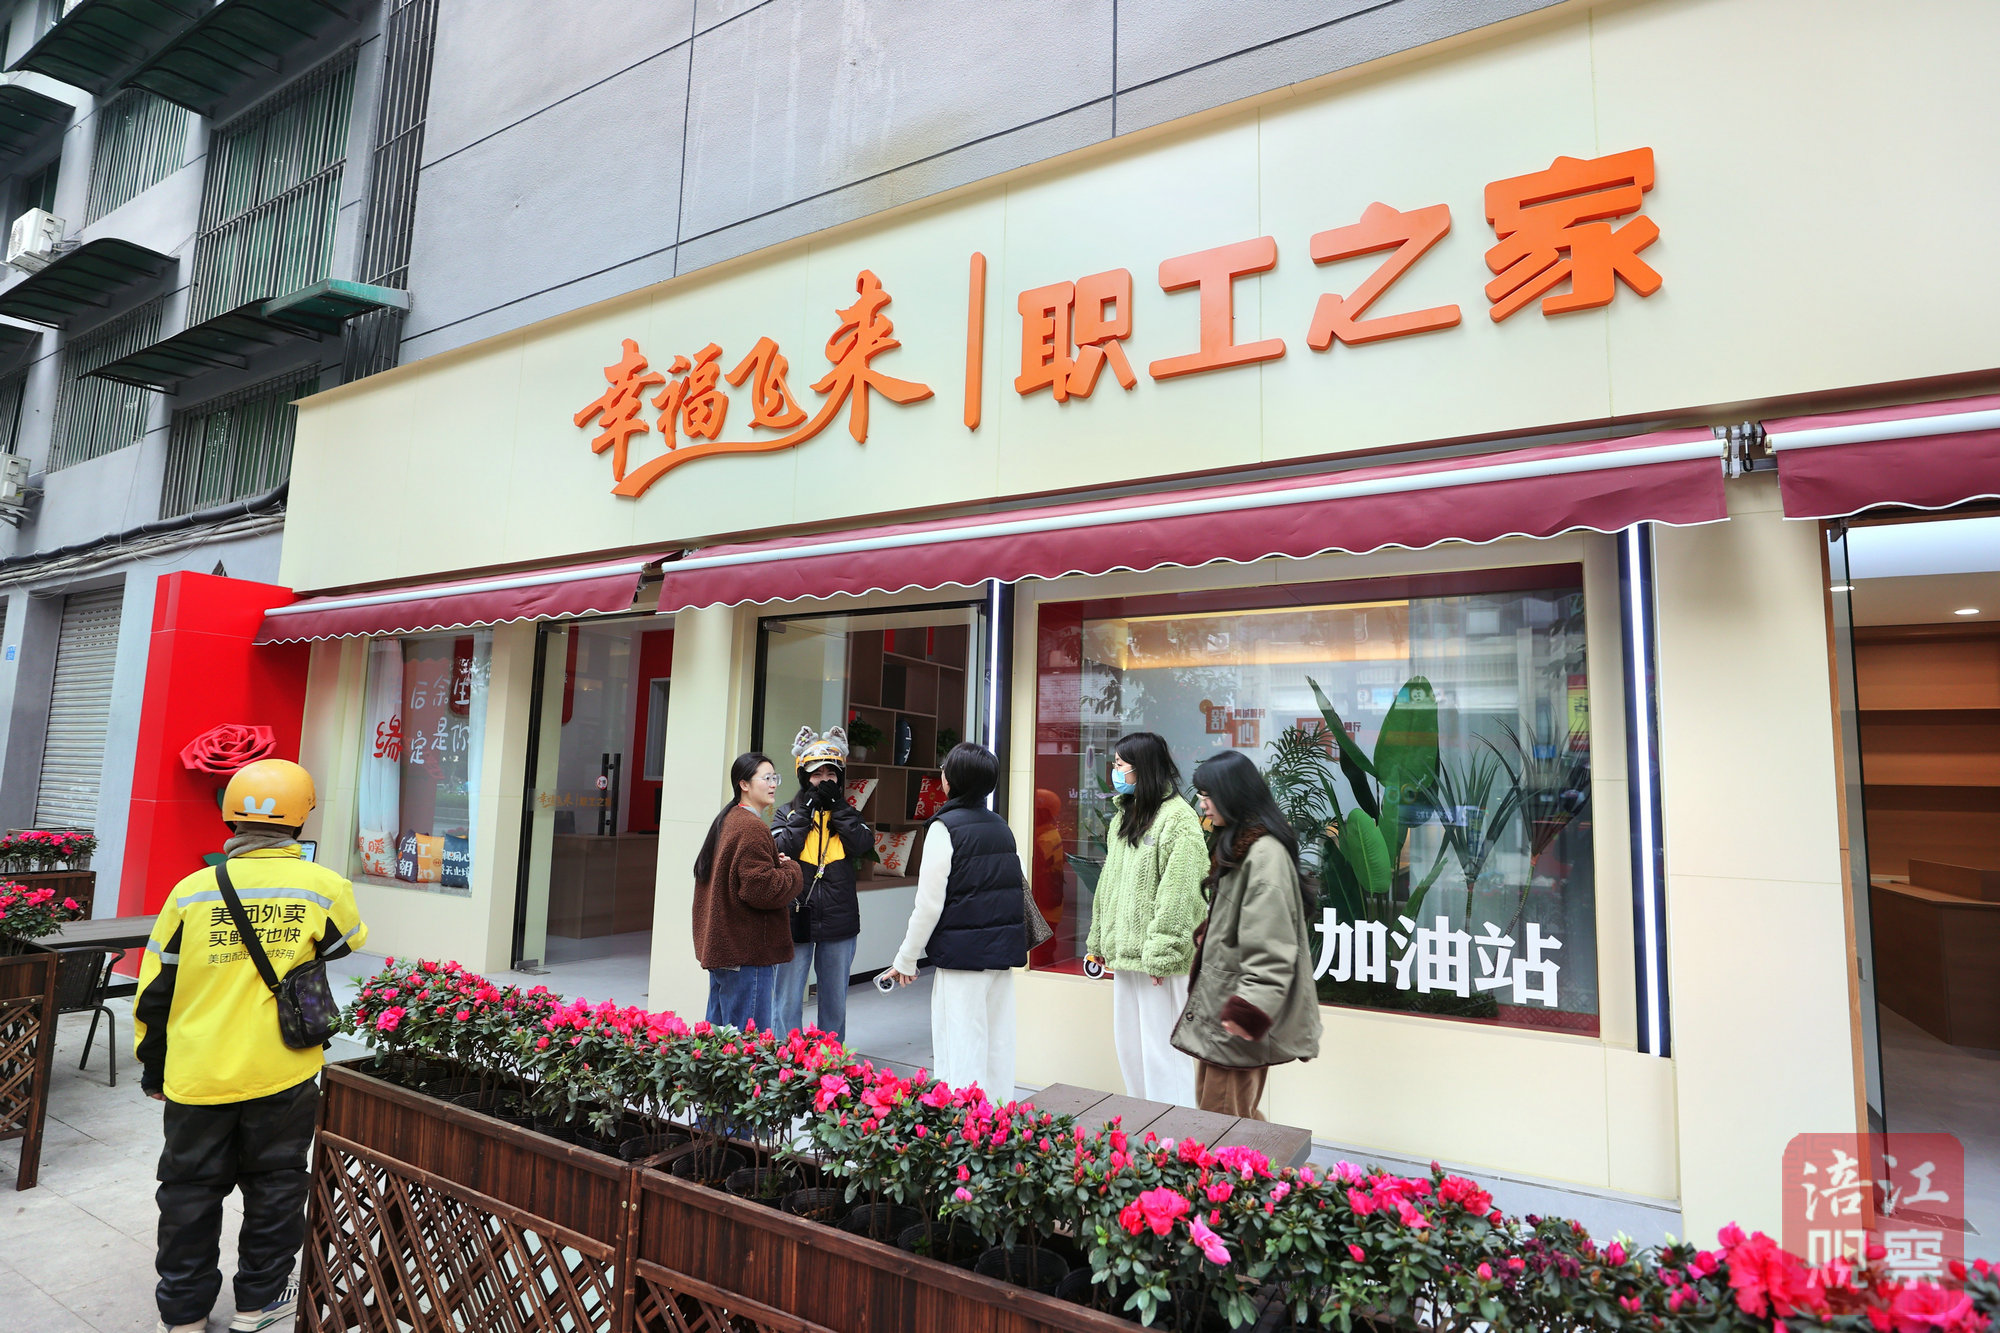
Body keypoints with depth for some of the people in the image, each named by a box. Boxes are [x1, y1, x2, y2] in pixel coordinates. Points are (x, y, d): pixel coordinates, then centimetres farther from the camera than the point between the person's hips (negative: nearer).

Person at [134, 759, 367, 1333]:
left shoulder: (193, 890, -8)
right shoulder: (325, 887, -13)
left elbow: (155, 991, 1)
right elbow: (348, 943, 8)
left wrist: (152, 1066, 14)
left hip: (197, 1077, 2)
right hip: (282, 1076, -1)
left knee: (190, 1190, 18)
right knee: (275, 1185, 16)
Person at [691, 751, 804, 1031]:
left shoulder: (727, 821, 16)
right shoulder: (751, 828, -17)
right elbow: (761, 888, -23)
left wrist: (777, 865, 7)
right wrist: (792, 871, -6)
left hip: (720, 946, 11)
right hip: (747, 953, -11)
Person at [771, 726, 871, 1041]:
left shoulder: (847, 814, 10)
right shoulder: (788, 812, 5)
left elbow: (864, 843, -11)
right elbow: (781, 849, -14)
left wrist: (837, 805, -10)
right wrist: (805, 810, -11)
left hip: (839, 921, 2)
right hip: (796, 919, -2)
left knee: (835, 1003, 13)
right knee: (788, 1003, 2)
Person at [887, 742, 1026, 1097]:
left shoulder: (945, 828, -11)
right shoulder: (1001, 826, 10)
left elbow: (929, 903, -12)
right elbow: (1022, 886, 16)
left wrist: (906, 960, -4)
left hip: (962, 955, -7)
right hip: (1004, 950, 7)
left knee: (961, 1049, -2)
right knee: (998, 1045, 14)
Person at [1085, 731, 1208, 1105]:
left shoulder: (1178, 818, -13)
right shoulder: (1124, 816, 16)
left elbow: (1179, 894, -18)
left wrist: (1161, 954, -21)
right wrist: (1099, 940, 17)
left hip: (1157, 958, -9)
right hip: (1125, 950, 9)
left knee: (1162, 1051, -3)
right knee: (1128, 1046, 16)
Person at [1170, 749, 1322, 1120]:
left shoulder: (1264, 853, -19)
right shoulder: (1236, 845, 15)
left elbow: (1270, 945, -25)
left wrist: (1250, 1007, -29)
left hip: (1238, 1019, -10)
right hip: (1217, 1002, 10)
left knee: (1223, 1118, -2)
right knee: (1210, 1106, 16)